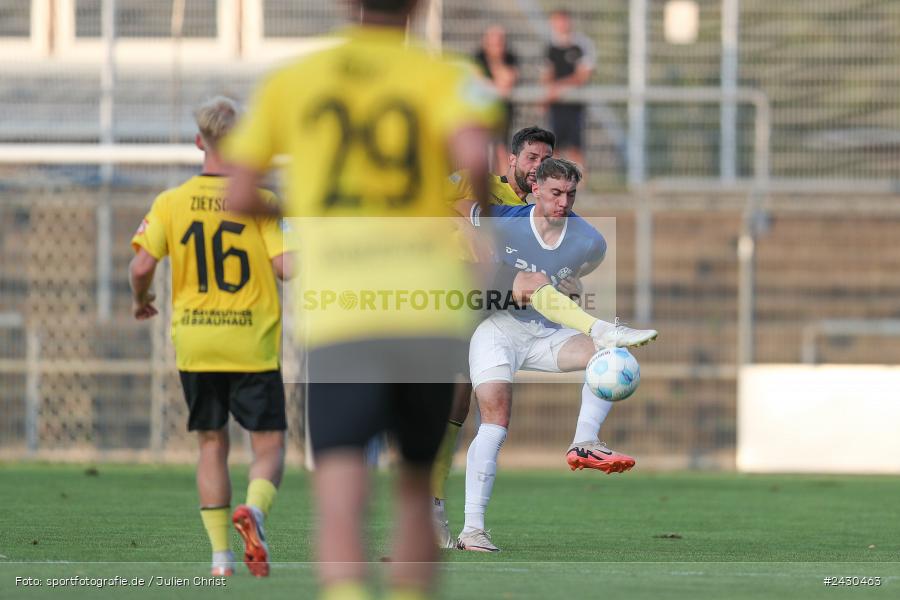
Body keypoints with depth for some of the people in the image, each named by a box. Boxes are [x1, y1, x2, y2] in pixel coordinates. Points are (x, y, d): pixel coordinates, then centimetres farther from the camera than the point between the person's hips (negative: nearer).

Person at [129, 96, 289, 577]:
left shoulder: (171, 203, -2)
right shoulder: (261, 201, -7)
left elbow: (143, 265, -10)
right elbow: (286, 266, -14)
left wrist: (141, 300, 12)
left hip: (195, 341, 2)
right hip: (252, 344, -2)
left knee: (211, 443, 13)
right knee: (268, 444, 6)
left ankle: (221, 554, 7)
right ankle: (254, 510, -25)